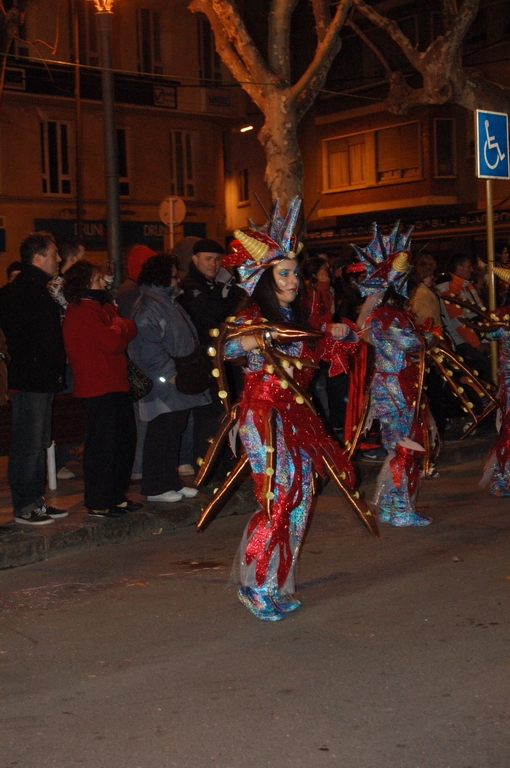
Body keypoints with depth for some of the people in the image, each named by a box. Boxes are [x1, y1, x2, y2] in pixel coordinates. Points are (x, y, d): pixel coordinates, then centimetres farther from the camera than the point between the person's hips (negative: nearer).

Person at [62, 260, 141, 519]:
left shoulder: (99, 307, 19)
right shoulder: (81, 313, -14)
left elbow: (129, 331, 12)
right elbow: (113, 342, -21)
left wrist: (122, 326, -8)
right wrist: (120, 325, -3)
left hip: (114, 386, 10)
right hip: (98, 389, -10)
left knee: (124, 441, 15)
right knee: (102, 446, -5)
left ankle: (116, 497, 26)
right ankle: (98, 504, 4)